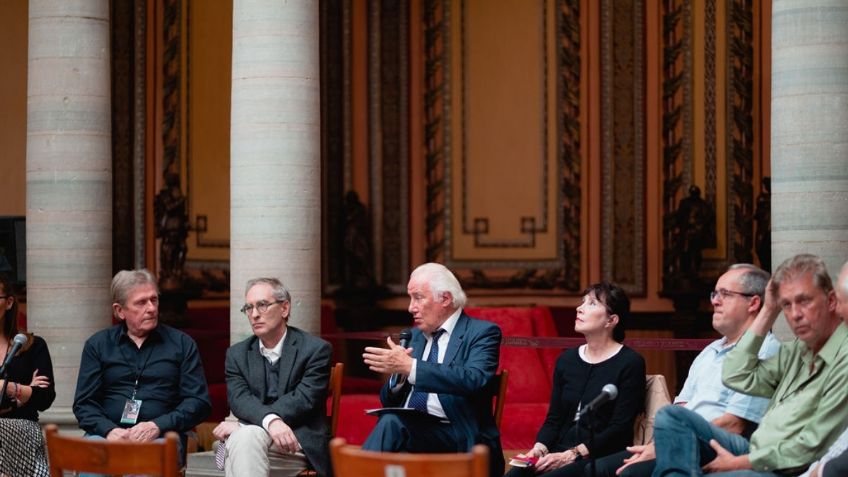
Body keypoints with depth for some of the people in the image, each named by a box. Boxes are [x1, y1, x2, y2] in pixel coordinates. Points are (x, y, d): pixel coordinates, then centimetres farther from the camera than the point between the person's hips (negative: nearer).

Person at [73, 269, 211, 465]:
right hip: (108, 433, 1)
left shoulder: (182, 344, 13)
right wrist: (110, 430, -11)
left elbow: (199, 402, 6)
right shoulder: (97, 345, 15)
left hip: (161, 436, -1)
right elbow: (84, 403, 10)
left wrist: (158, 426, -10)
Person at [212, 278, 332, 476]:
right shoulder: (237, 354, 14)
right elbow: (239, 399, -3)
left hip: (299, 442, -3)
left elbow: (303, 399, -10)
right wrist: (270, 421, -28)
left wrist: (242, 425, -16)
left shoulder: (316, 349, 2)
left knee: (245, 436, -33)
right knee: (244, 438, -35)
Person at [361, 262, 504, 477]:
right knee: (389, 421, -29)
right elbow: (389, 400, 18)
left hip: (457, 440, -5)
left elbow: (473, 379, -21)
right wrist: (398, 376, -6)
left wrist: (410, 367, -26)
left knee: (391, 423, -31)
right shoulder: (413, 336, 19)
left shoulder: (482, 332, 0)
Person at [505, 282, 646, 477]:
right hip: (560, 452, 5)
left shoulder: (630, 363, -3)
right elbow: (554, 419, 14)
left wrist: (571, 455, -17)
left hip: (602, 458, -5)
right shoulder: (567, 359, 15)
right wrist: (540, 448, -7)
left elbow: (619, 429, -10)